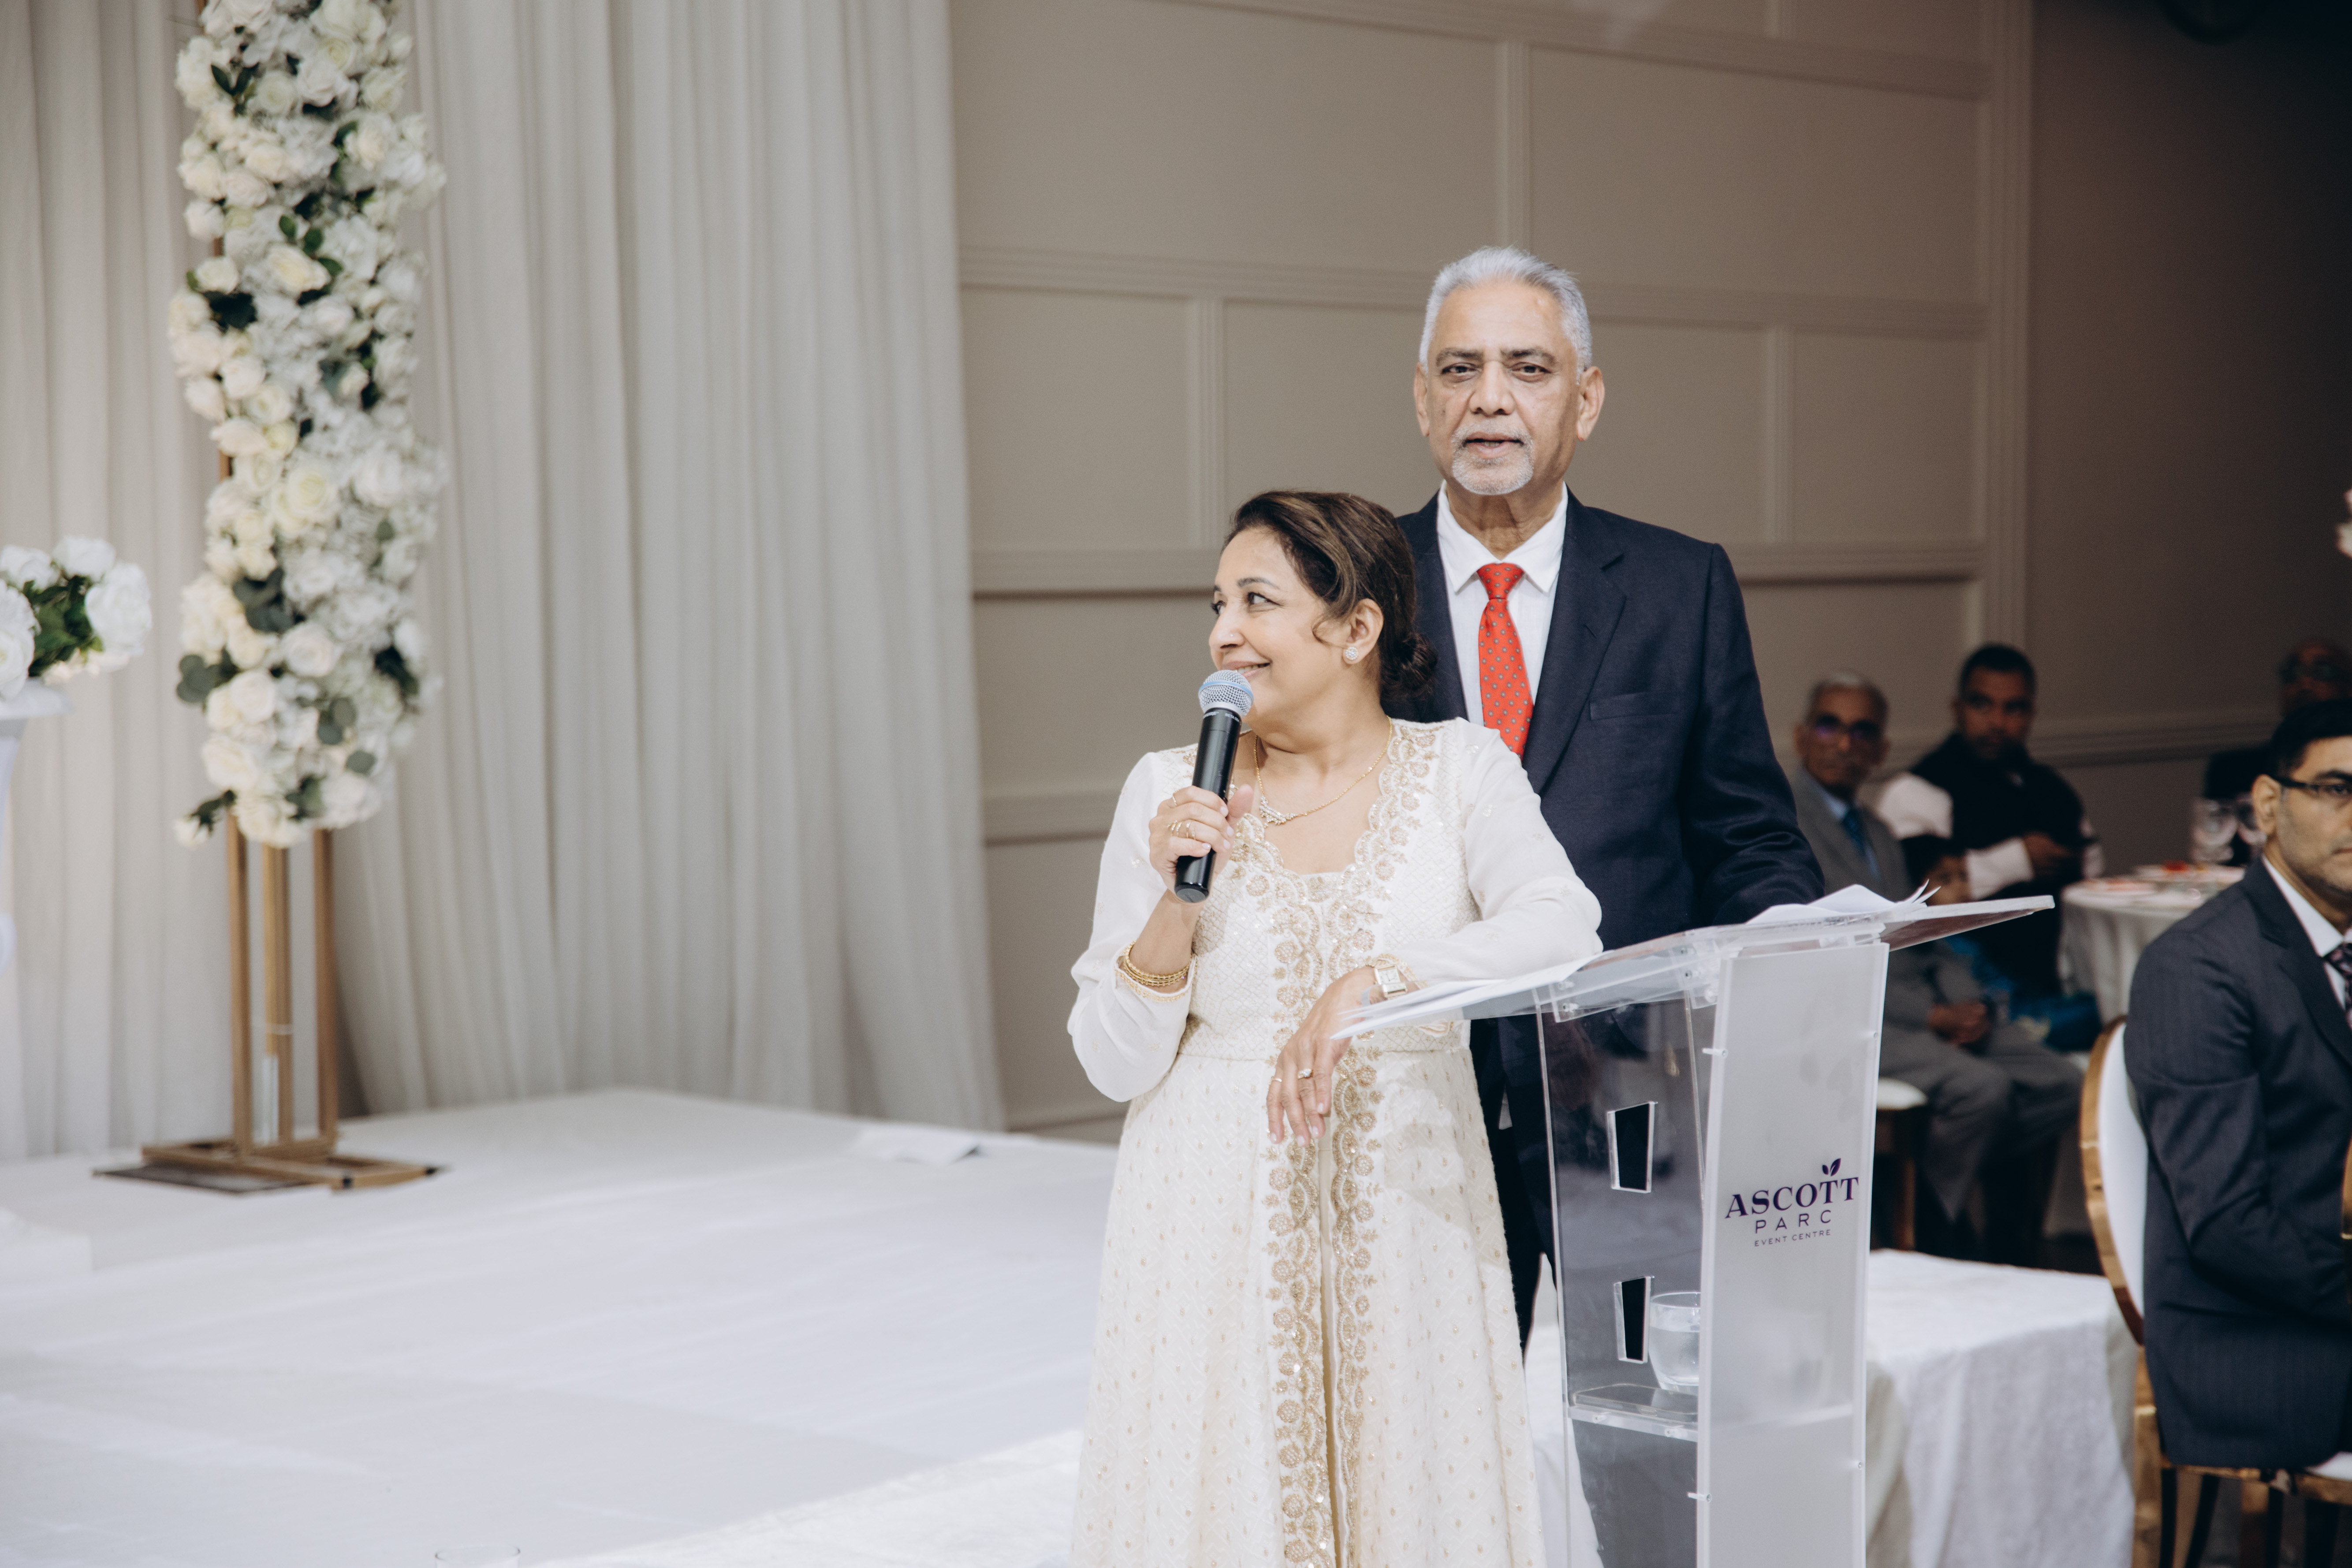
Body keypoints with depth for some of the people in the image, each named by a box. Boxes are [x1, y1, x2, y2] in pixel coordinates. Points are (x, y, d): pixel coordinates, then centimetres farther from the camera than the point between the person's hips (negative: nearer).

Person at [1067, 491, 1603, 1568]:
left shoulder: (1460, 769, 0)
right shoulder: (1169, 791, 2)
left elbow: (1564, 935, -18)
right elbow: (1115, 1065, 0)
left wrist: (1372, 983, -28)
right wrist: (1178, 900, -14)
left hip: (1403, 1215, 0)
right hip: (1218, 1220, 1)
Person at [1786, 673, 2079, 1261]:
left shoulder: (1877, 831, 25)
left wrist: (1968, 1004, -2)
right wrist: (1931, 1017, -16)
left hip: (1924, 1010, 8)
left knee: (2058, 1083, -11)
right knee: (1979, 1090, -30)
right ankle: (1940, 1253, -11)